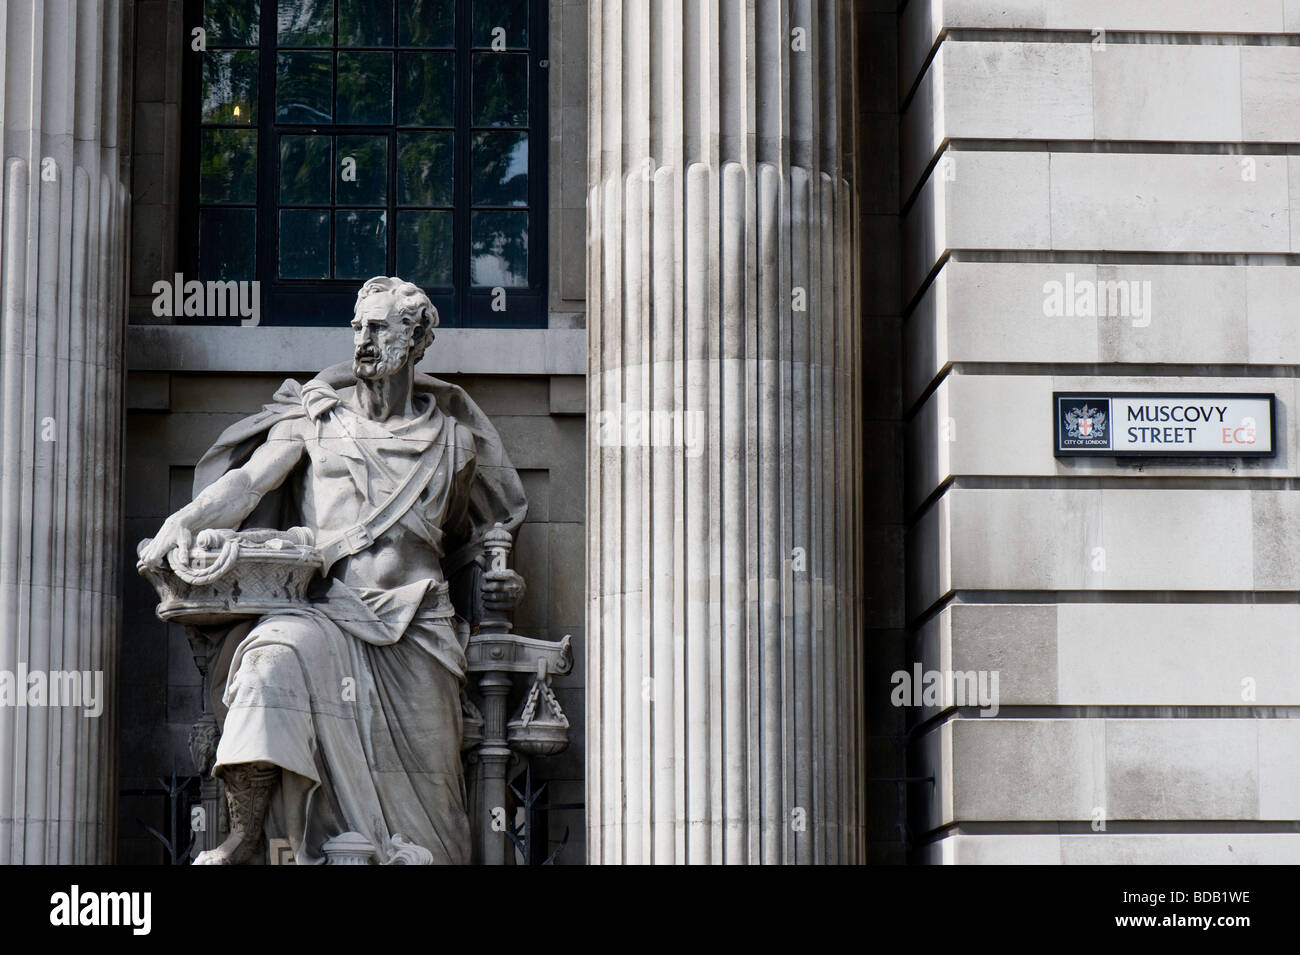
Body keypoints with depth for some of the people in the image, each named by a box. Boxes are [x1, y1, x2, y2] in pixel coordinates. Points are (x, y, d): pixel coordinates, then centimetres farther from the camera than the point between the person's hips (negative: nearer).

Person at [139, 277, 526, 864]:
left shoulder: (453, 442, 18)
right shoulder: (316, 421, 14)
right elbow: (248, 481, 0)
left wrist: (486, 583, 11)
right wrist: (185, 522, -17)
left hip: (418, 623, 2)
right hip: (329, 613, -2)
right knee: (272, 655, -34)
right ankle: (245, 838, -35)